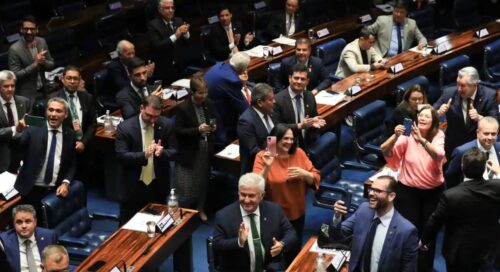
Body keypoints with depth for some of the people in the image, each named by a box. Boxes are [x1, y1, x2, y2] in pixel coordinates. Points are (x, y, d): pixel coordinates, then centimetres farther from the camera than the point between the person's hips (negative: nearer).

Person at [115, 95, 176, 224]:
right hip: (133, 187, -2)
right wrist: (144, 155, -33)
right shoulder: (125, 127, -14)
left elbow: (174, 151, -3)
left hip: (158, 186, 2)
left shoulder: (167, 125, -6)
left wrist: (162, 152, -26)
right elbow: (121, 156, -17)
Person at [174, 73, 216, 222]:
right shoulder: (183, 108, -16)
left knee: (202, 181, 18)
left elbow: (214, 122, 14)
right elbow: (178, 131, -15)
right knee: (186, 186, 1)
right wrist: (197, 130, -25)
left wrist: (213, 127, -9)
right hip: (189, 152, -5)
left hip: (205, 149, 5)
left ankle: (200, 208, 37)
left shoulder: (209, 105, -1)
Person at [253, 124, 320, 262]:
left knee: (295, 251, 18)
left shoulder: (299, 153, -4)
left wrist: (304, 173, -20)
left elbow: (316, 179, 0)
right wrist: (267, 168, -33)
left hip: (297, 213, 3)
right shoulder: (262, 156, -12)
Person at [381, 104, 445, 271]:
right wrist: (396, 136, -41)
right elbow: (385, 151, -22)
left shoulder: (438, 137, -9)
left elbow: (439, 156, -30)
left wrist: (421, 140, -45)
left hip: (433, 191, 1)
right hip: (408, 190, -1)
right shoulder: (408, 137, -10)